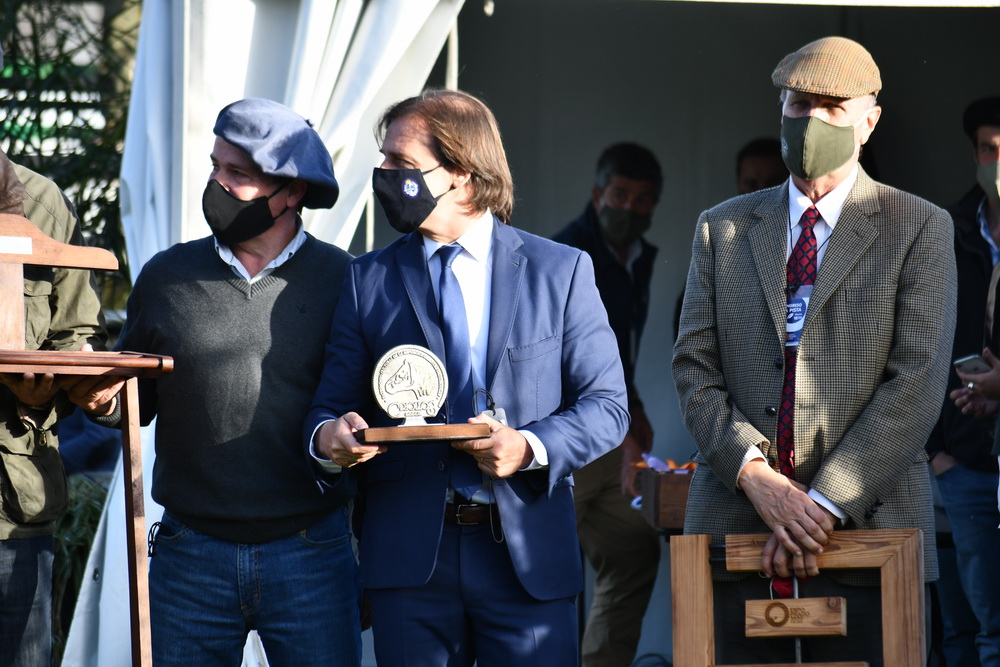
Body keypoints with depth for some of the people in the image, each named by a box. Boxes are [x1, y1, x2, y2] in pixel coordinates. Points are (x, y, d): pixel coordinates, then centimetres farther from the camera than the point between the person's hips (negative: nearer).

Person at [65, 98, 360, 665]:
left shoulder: (343, 280, 0)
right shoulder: (166, 277, 8)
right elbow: (137, 402, 15)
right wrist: (104, 401, -6)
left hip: (311, 557, -2)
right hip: (190, 555, 2)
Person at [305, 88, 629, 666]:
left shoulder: (562, 271, 5)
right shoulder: (369, 279, 10)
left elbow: (606, 405, 2)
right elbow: (334, 402, 10)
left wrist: (532, 447, -15)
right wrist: (329, 436, -14)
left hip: (529, 555, -1)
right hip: (409, 555, 2)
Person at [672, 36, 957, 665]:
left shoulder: (920, 228, 4)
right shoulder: (723, 228, 15)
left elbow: (917, 383, -5)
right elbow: (694, 369, 8)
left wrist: (826, 505, -12)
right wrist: (755, 475, -9)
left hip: (866, 520, -2)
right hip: (735, 527, 2)